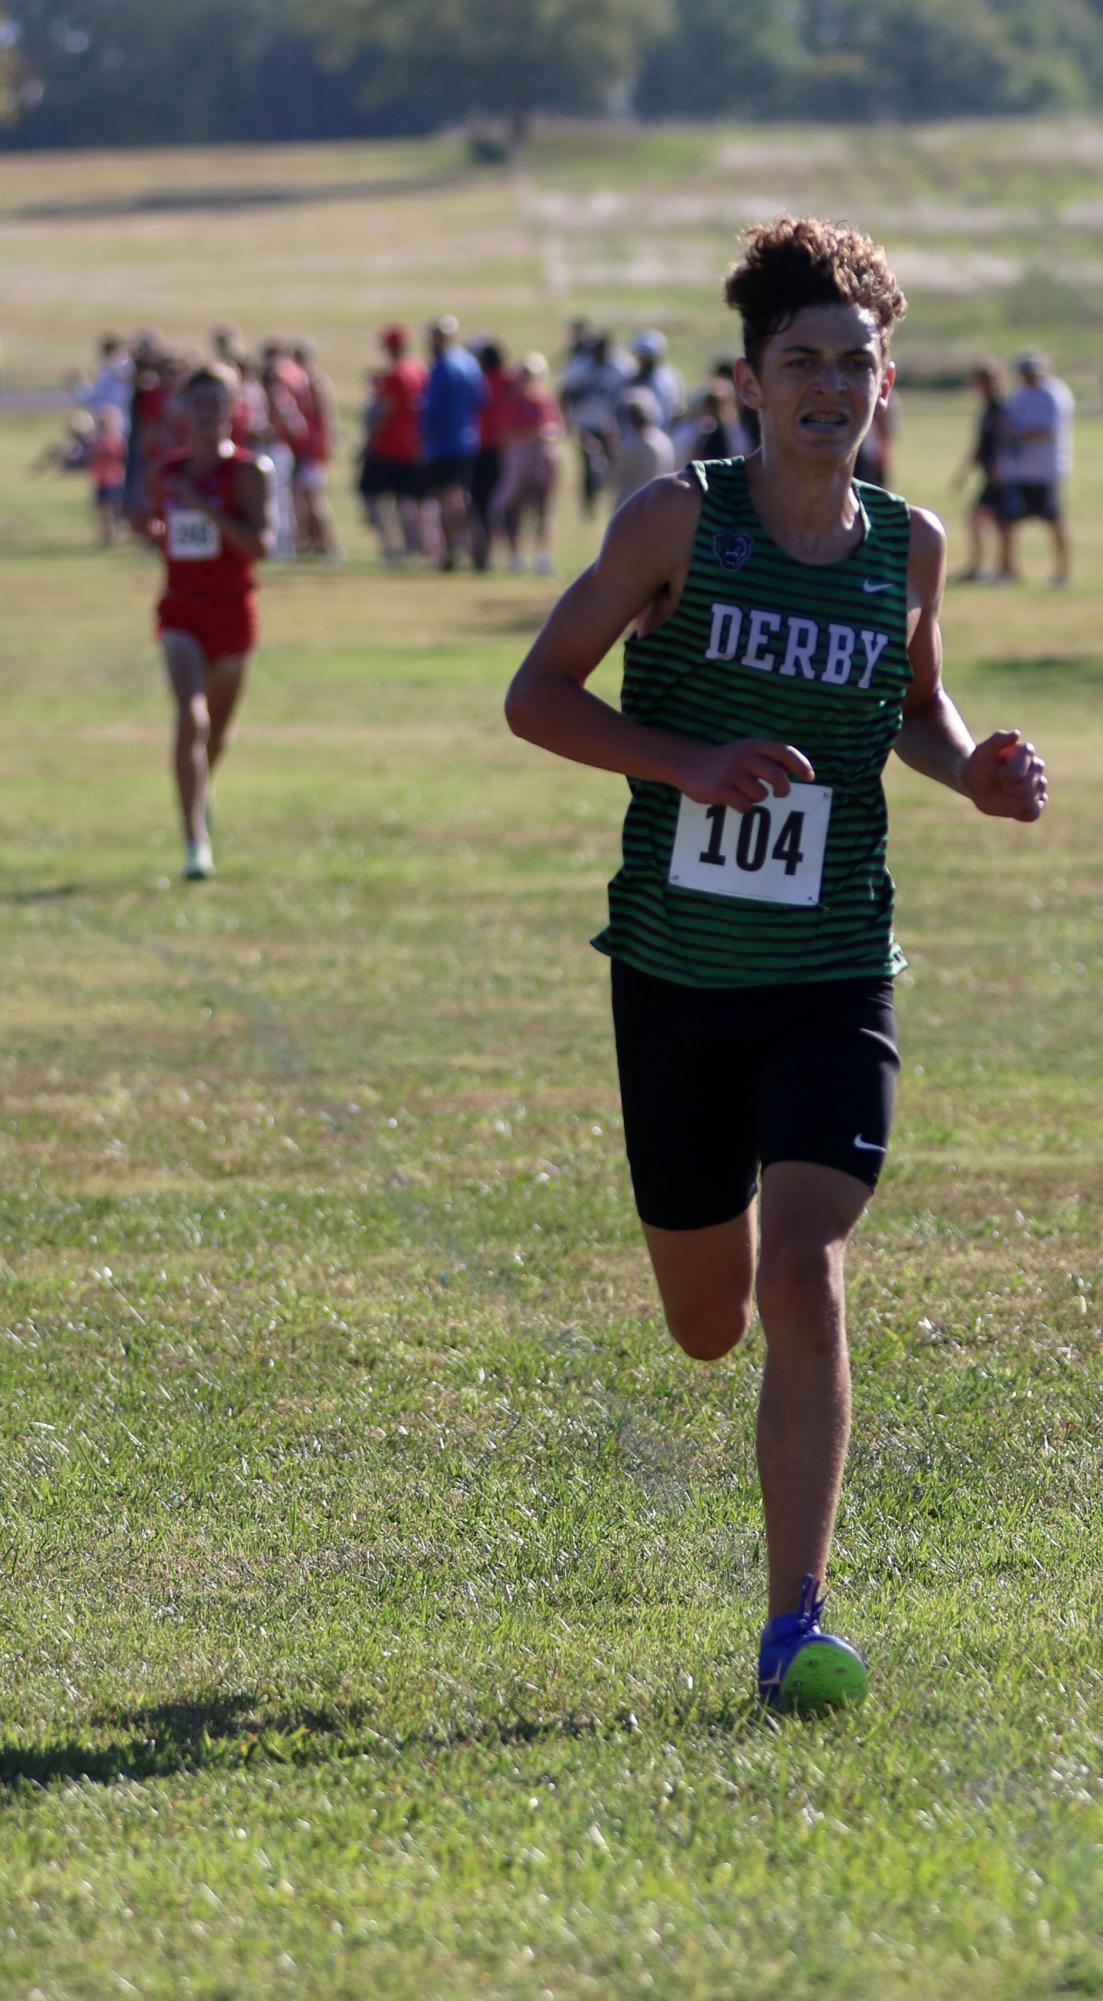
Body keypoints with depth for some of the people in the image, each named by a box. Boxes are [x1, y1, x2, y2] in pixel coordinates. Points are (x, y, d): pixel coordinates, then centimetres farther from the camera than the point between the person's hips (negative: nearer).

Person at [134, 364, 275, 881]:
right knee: (190, 717, -19)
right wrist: (150, 529, -4)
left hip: (232, 610, -1)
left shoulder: (248, 472, -8)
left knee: (217, 727, 16)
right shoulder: (168, 473, 5)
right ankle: (196, 843, -21)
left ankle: (202, 791, 51)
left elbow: (260, 544, -19)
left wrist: (203, 505, -24)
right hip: (182, 610, 1)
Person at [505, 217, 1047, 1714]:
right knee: (709, 1328, 12)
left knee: (803, 1277, -19)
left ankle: (796, 1625, -15)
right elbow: (538, 695, -4)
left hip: (833, 981, 0)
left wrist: (973, 773, 0)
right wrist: (687, 761, -19)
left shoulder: (908, 548, 3)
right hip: (677, 972, 0)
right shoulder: (683, 519, -6)